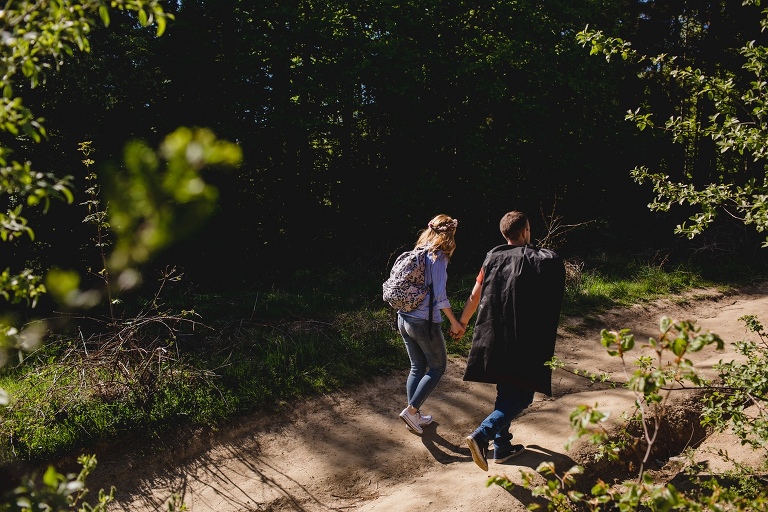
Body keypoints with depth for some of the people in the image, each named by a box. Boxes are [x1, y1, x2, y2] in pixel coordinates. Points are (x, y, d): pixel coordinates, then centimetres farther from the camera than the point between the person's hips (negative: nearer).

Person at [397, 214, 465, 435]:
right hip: (425, 322, -7)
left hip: (404, 318, 7)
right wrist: (454, 322, -9)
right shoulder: (438, 257, -14)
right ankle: (411, 410, 3)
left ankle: (415, 416, 24)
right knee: (438, 367, 10)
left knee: (417, 367, 18)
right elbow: (439, 296, -18)